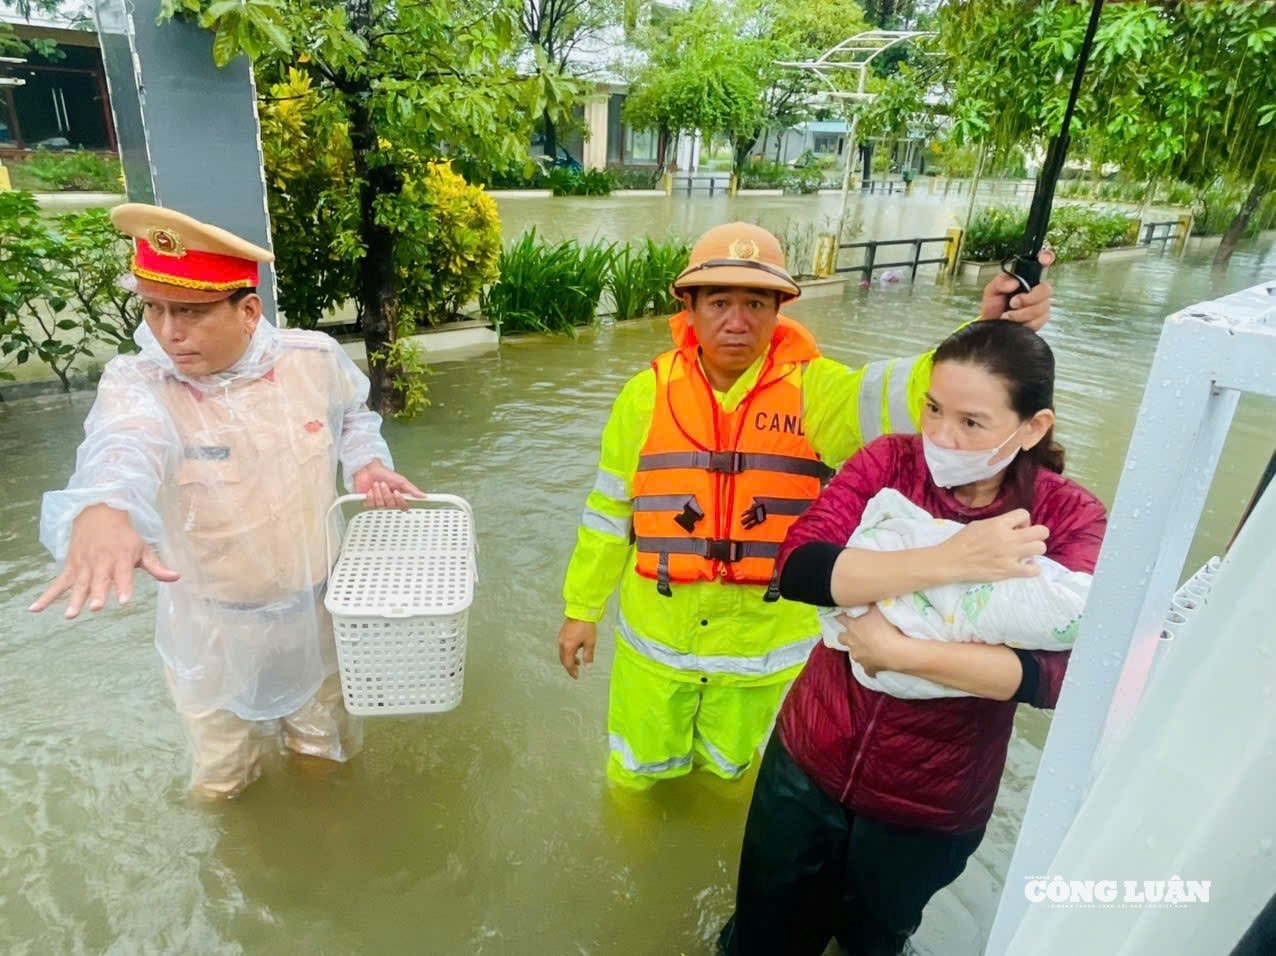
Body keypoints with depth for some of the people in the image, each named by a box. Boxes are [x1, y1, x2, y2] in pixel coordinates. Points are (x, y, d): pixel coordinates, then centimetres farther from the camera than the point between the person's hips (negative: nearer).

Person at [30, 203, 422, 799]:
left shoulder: (314, 357, -13)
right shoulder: (137, 384, -20)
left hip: (316, 610, 1)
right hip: (213, 628, 0)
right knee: (221, 782, 24)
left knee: (325, 750, 26)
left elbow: (352, 414, 10)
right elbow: (122, 448, -44)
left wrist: (366, 461, -10)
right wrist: (102, 510, -67)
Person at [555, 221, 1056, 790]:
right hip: (656, 635, 1)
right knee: (638, 773, 25)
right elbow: (609, 507, -2)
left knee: (733, 774, 26)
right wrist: (583, 607, 5)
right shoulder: (648, 392, -10)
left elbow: (899, 393, -33)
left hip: (765, 640, 0)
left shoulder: (813, 389, -14)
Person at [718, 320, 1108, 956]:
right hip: (809, 762, 1)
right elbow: (798, 566, -26)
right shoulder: (890, 461, -12)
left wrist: (899, 651, -29)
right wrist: (947, 562, -33)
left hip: (932, 807, -1)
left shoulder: (1070, 519, -14)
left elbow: (1058, 674, -25)